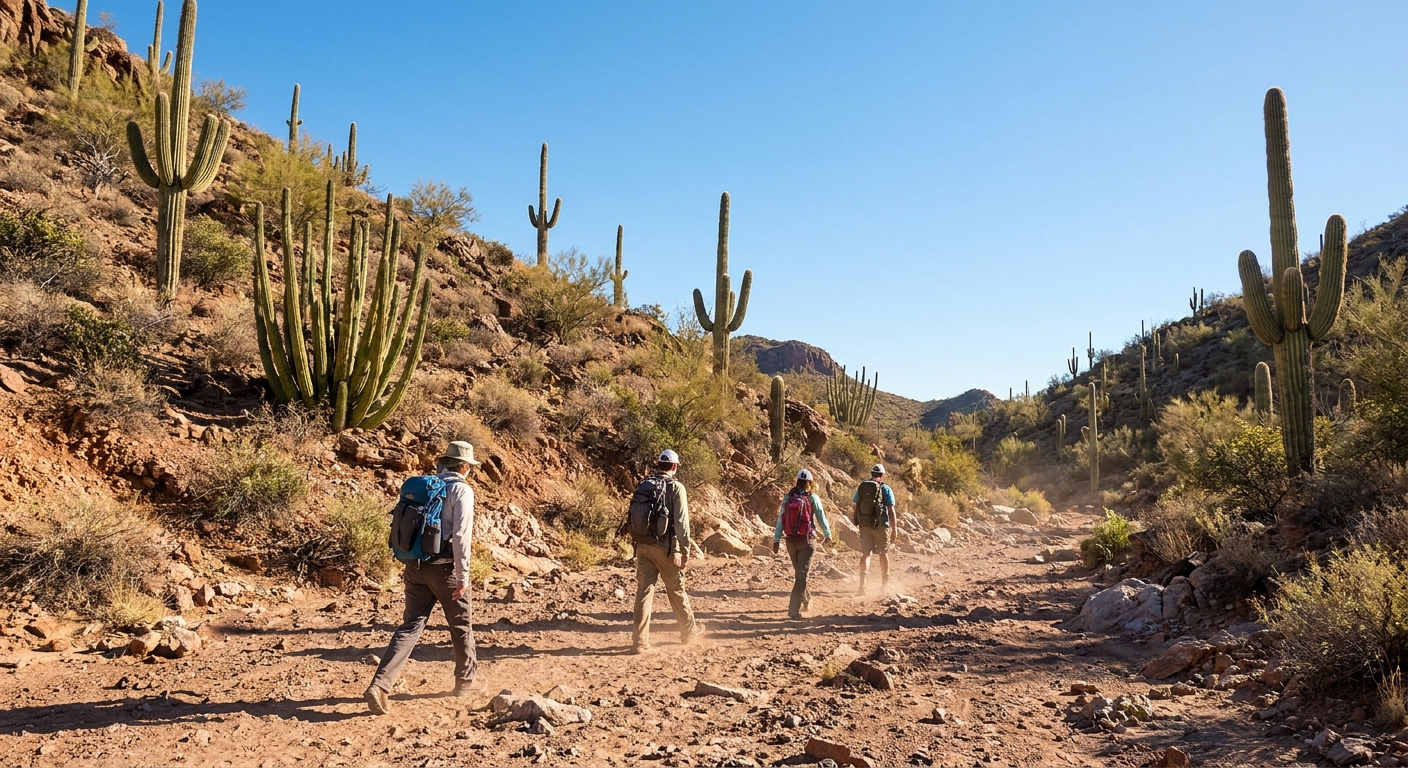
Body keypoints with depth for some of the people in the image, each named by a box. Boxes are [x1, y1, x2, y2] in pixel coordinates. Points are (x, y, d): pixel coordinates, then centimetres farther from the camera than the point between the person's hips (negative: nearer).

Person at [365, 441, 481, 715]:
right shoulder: (461, 490, -10)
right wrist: (463, 575, -16)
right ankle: (465, 681, 26)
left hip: (416, 567, 5)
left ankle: (380, 685, -8)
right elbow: (460, 535, -18)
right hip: (444, 568, -5)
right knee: (461, 625, 13)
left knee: (410, 626, 5)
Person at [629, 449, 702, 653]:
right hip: (665, 546, -4)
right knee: (676, 590, 11)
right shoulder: (676, 487, -8)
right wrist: (685, 550, -7)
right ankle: (689, 630, 28)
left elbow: (633, 517, 9)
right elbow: (681, 522, -12)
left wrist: (638, 542, 16)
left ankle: (640, 641, 2)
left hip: (642, 544, 4)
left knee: (643, 590, 5)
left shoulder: (642, 486, 7)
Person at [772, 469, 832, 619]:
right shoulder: (813, 498, -7)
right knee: (801, 574, -4)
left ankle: (806, 600, 39)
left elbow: (780, 519, -2)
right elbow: (821, 518, 0)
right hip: (806, 541, -4)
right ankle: (794, 609, -12)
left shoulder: (788, 497, -1)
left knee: (798, 572, 21)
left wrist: (776, 540, 2)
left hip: (791, 541, 4)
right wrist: (827, 534, 16)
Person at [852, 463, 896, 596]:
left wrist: (857, 521, 31)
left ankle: (862, 584, -9)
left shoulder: (861, 487, 4)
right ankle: (885, 583, 27)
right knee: (883, 553, 15)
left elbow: (854, 506, 12)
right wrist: (894, 529, -5)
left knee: (866, 553, 6)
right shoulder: (886, 489, -7)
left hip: (864, 525, 2)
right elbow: (891, 510, -10)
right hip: (881, 525, -2)